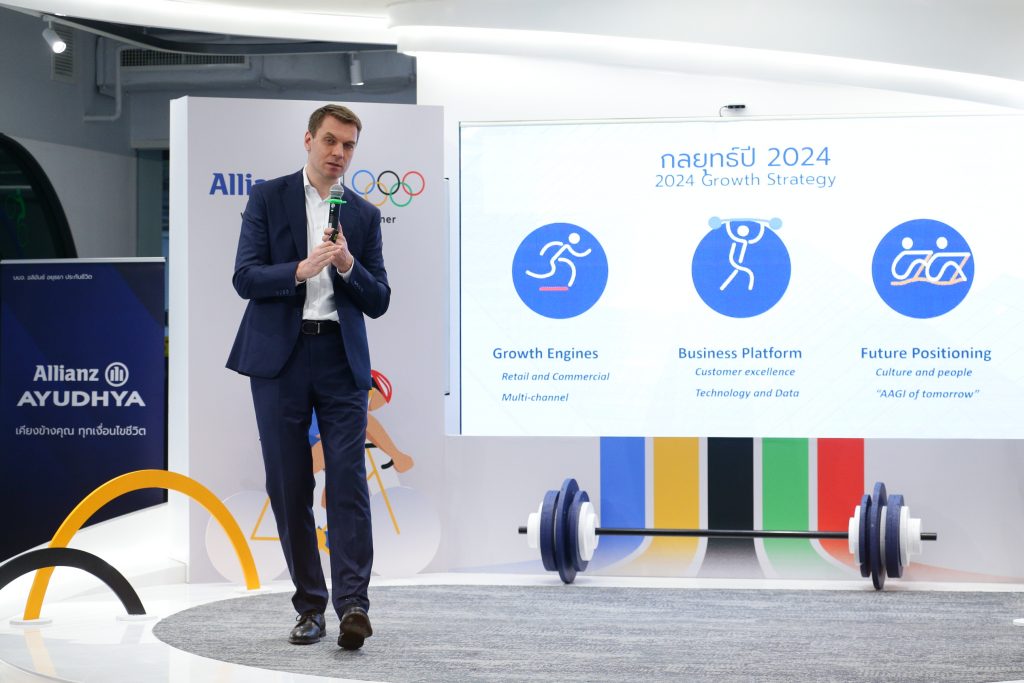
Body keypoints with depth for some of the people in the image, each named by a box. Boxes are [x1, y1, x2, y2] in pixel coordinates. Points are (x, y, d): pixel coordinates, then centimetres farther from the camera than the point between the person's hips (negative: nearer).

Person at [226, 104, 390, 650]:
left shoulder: (364, 215, 12)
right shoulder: (268, 198, 6)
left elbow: (378, 302, 9)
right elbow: (244, 277, -3)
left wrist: (348, 266, -11)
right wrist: (299, 270, -20)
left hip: (341, 359, 1)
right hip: (279, 358, -1)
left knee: (348, 481, -10)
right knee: (289, 487, 2)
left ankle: (352, 604, -15)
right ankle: (310, 606, 11)